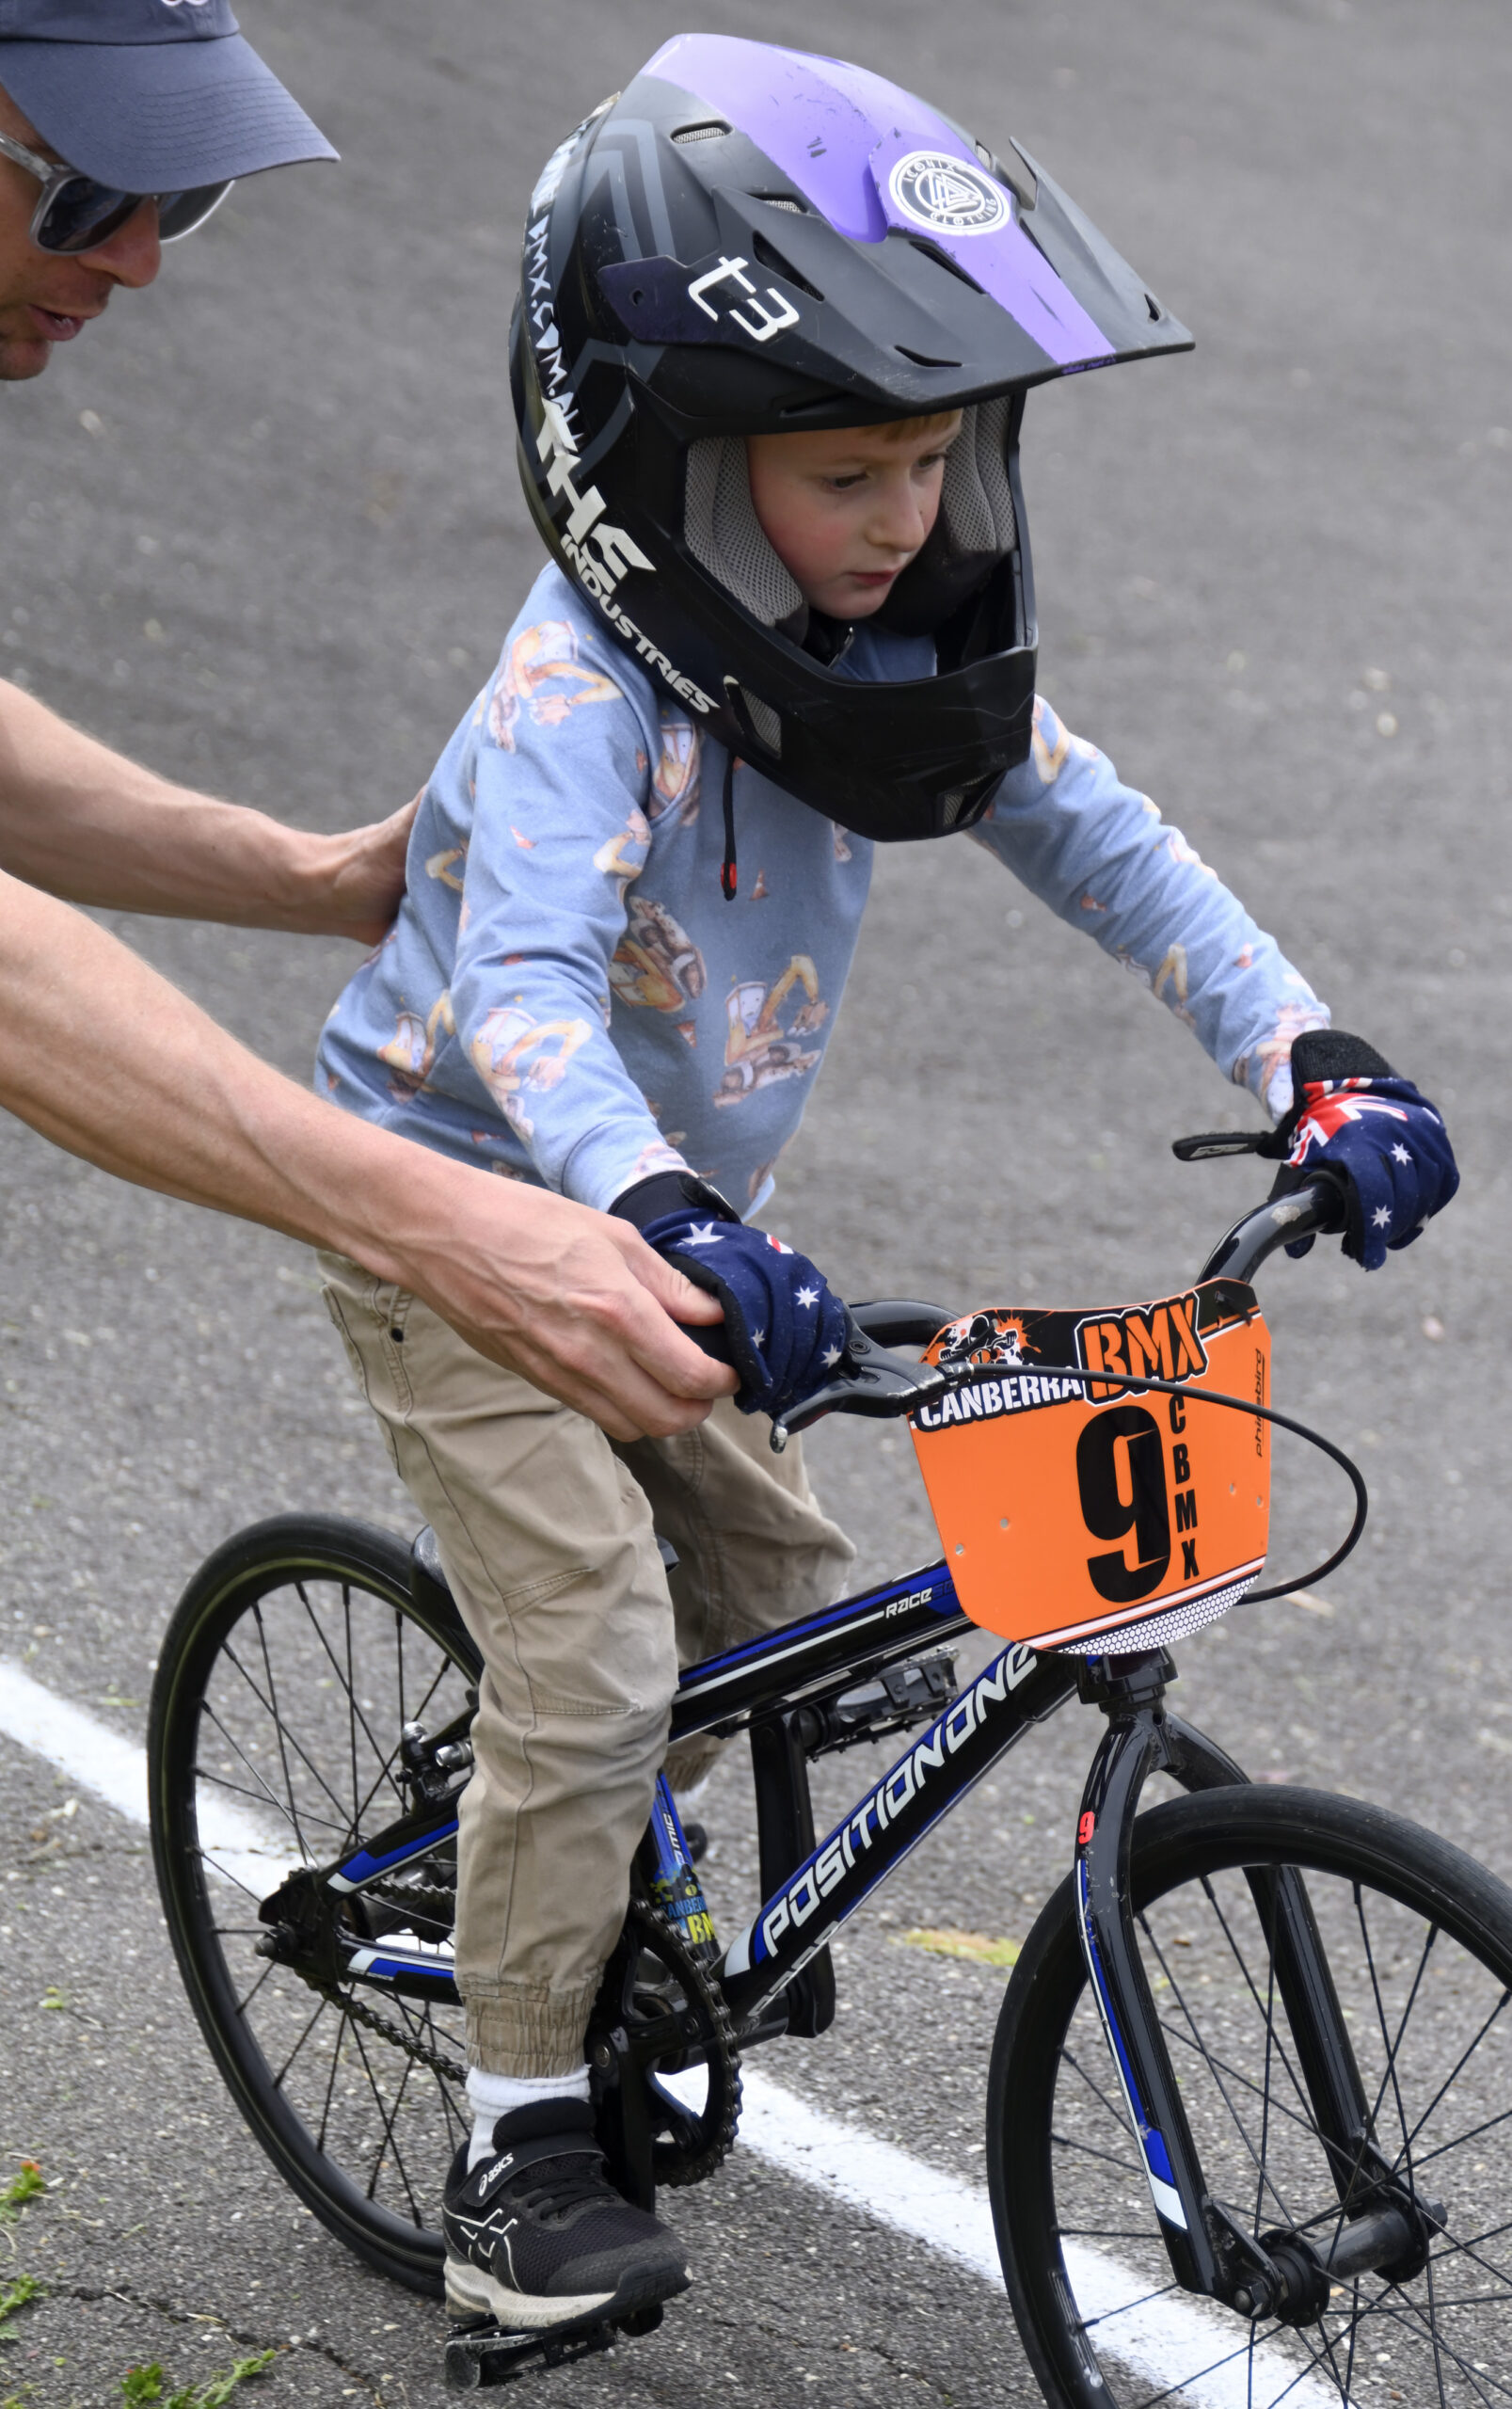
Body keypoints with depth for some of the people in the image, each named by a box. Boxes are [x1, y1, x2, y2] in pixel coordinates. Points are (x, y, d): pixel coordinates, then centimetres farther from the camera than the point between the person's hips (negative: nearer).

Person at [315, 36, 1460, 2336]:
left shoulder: (901, 648, -8)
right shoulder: (587, 680, -30)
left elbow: (1103, 841, -8)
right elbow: (524, 983, -44)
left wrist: (1312, 1058, -22)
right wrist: (672, 1227, -61)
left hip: (655, 1212, 7)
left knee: (774, 1581, 10)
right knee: (593, 1650, -13)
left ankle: (591, 1895, 34)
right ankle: (521, 2142, 1)